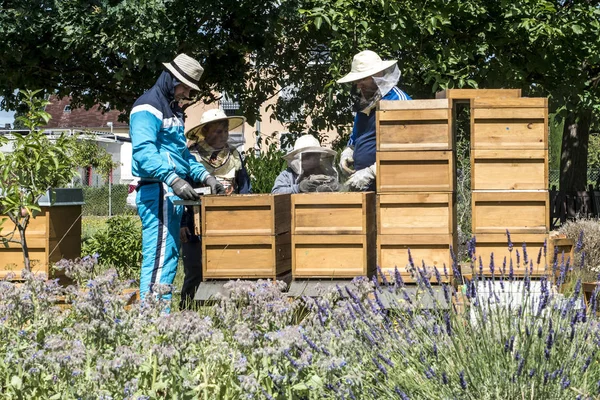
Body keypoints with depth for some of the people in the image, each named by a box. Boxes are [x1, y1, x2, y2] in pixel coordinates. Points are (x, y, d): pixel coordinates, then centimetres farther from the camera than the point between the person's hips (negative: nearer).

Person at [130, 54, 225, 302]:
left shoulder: (173, 109, 21)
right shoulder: (148, 108, -10)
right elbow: (144, 152, -23)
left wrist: (205, 176, 12)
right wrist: (174, 179, -33)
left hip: (172, 195, 10)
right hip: (157, 192, -10)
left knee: (170, 258, 10)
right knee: (159, 258, -14)